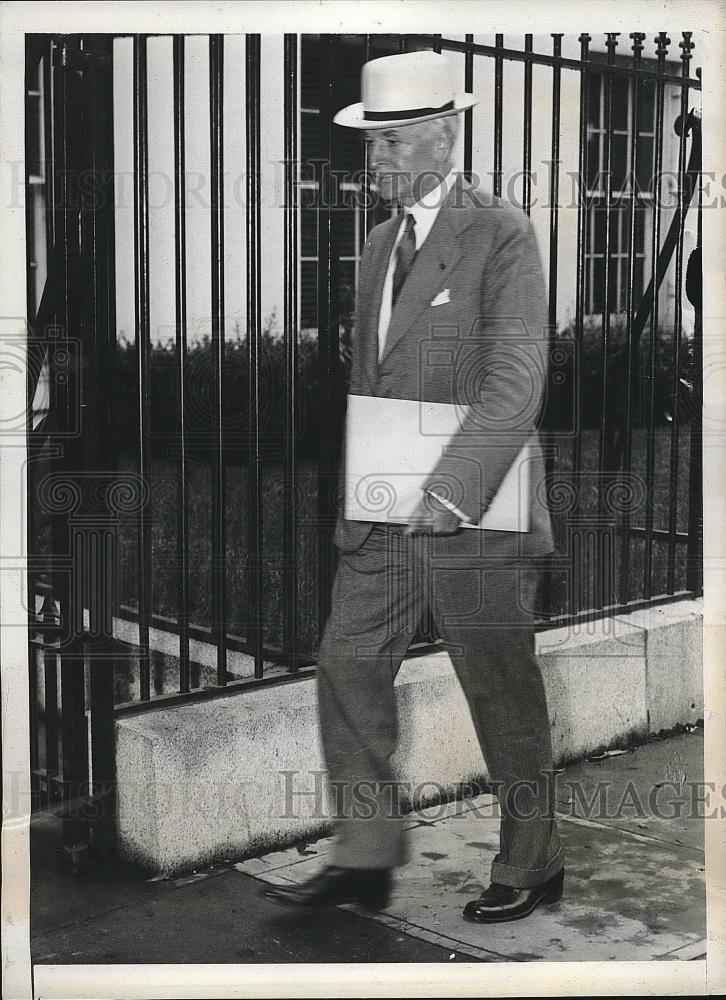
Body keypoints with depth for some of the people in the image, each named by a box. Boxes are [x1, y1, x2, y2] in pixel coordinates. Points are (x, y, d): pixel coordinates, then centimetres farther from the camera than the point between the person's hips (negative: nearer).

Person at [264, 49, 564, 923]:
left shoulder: (501, 234, -10)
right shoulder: (380, 242, 15)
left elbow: (517, 382, -19)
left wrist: (452, 490, -25)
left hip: (474, 520, -7)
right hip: (381, 517, 7)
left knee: (502, 696, 5)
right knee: (347, 667, 6)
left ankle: (532, 867, 23)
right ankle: (364, 859, 18)